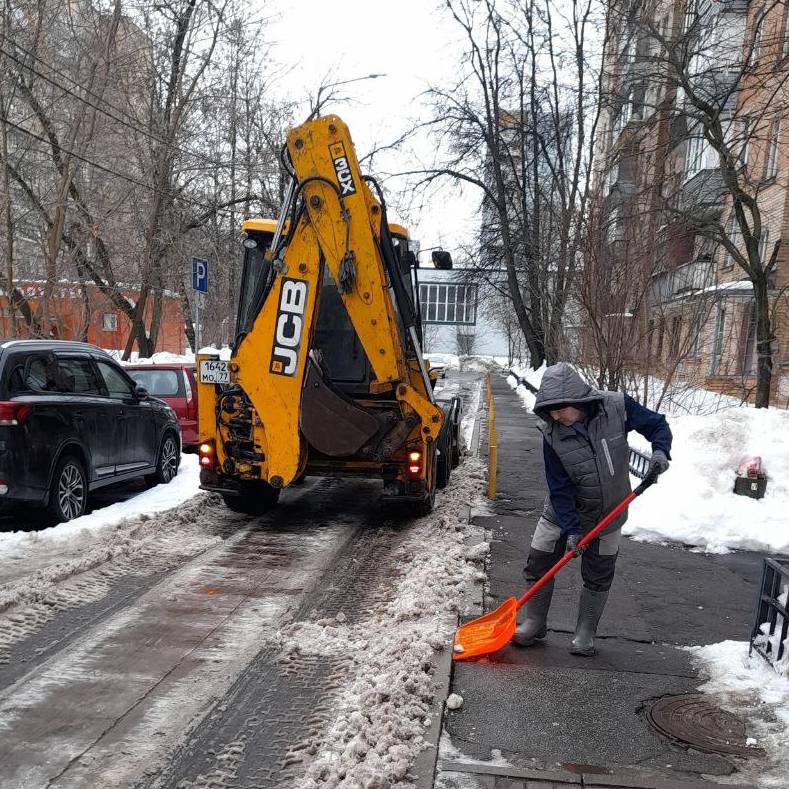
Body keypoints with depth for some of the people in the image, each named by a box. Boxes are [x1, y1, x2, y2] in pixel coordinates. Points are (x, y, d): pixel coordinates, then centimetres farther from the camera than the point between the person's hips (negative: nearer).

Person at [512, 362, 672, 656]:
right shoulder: (552, 434, -21)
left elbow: (657, 425, -6)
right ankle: (534, 624, 22)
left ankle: (585, 634, 26)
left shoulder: (618, 407, -22)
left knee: (598, 576, 9)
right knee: (539, 565, 3)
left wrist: (660, 450, -26)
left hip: (609, 511, 0)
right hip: (563, 510, 0)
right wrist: (571, 529, -24)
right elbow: (559, 488, -19)